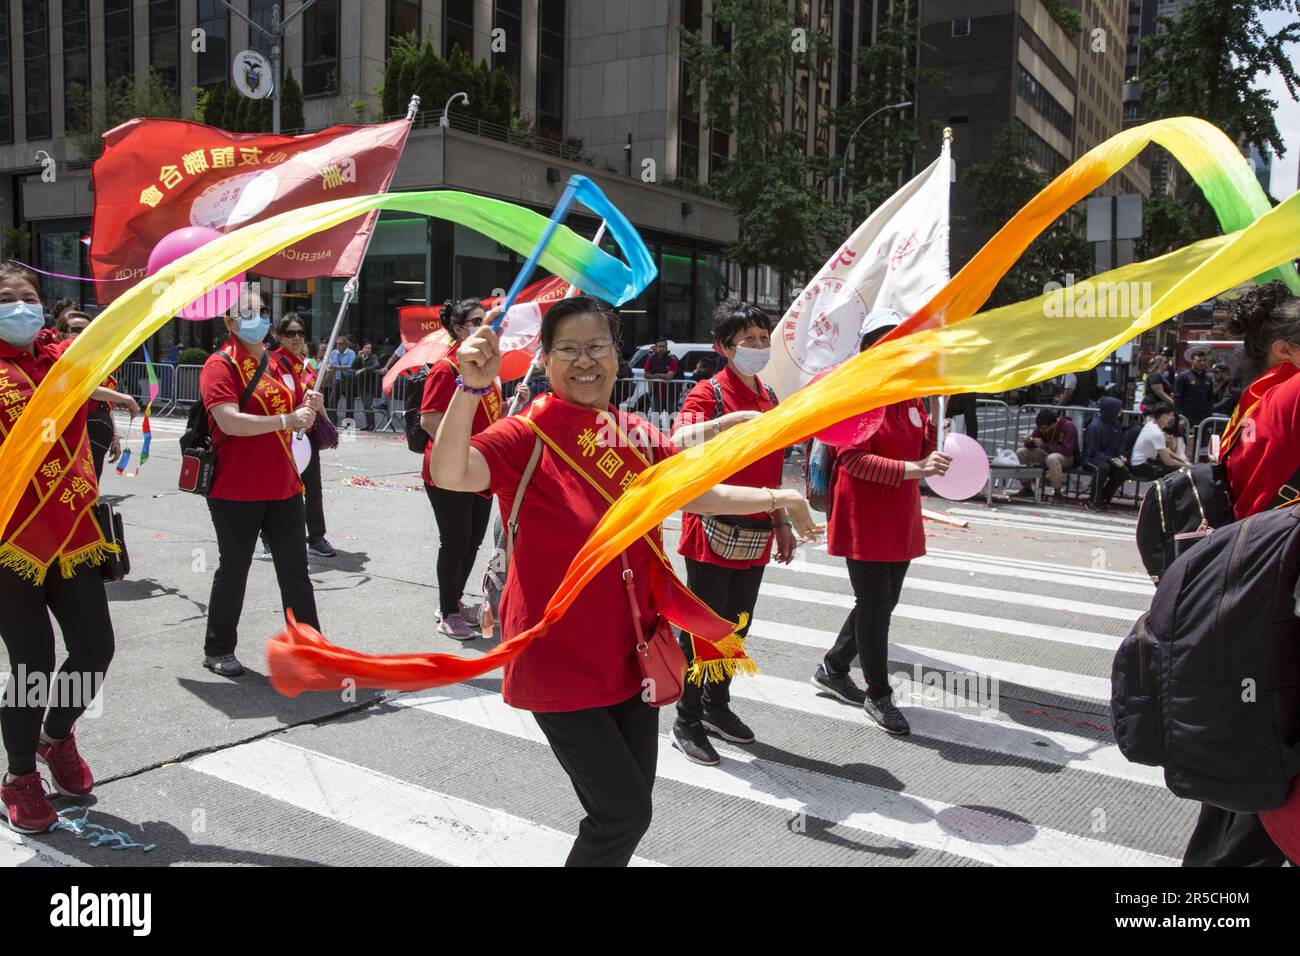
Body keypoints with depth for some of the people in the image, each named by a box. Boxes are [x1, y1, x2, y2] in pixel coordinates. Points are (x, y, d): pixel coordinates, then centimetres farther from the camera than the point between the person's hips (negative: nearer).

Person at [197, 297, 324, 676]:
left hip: (284, 487, 6)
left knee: (295, 570, 10)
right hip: (236, 491, -6)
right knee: (233, 570, 6)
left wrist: (311, 407, -2)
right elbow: (230, 421, -23)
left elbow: (300, 418, 21)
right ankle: (218, 650, 23)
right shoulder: (221, 364, -9)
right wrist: (286, 420, -28)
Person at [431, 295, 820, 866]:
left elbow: (697, 493, 15)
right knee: (624, 811, -5)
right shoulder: (530, 434, -15)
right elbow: (449, 473, -31)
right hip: (559, 663, -7)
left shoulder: (637, 436, 5)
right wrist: (471, 386, -43)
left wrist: (776, 499, 9)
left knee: (631, 803, 19)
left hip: (630, 654, 7)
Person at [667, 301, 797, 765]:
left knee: (736, 628, 17)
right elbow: (680, 443, -30)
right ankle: (687, 722, 15)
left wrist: (781, 522, 18)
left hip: (755, 535, 7)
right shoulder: (708, 393, -11)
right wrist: (736, 418, -39)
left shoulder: (768, 398, 12)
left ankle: (716, 705, 33)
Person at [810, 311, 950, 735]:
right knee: (875, 605, -1)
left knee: (883, 603, 16)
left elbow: (924, 450, 18)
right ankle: (878, 695, 14)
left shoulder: (911, 396, 11)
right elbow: (853, 459, -21)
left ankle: (832, 669, 34)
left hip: (901, 520, 8)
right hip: (864, 519, -8)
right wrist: (912, 469, -29)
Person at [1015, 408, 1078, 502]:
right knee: (1020, 452, -8)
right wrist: (1028, 442, -24)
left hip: (1068, 457, -7)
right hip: (1048, 453, 7)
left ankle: (1057, 494, -26)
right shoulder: (1042, 426, -6)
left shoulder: (1068, 427, -24)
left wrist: (1044, 445, -35)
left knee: (1052, 458, -40)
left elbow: (1067, 451, -32)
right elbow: (1032, 446, 2)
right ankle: (1027, 489, 1)